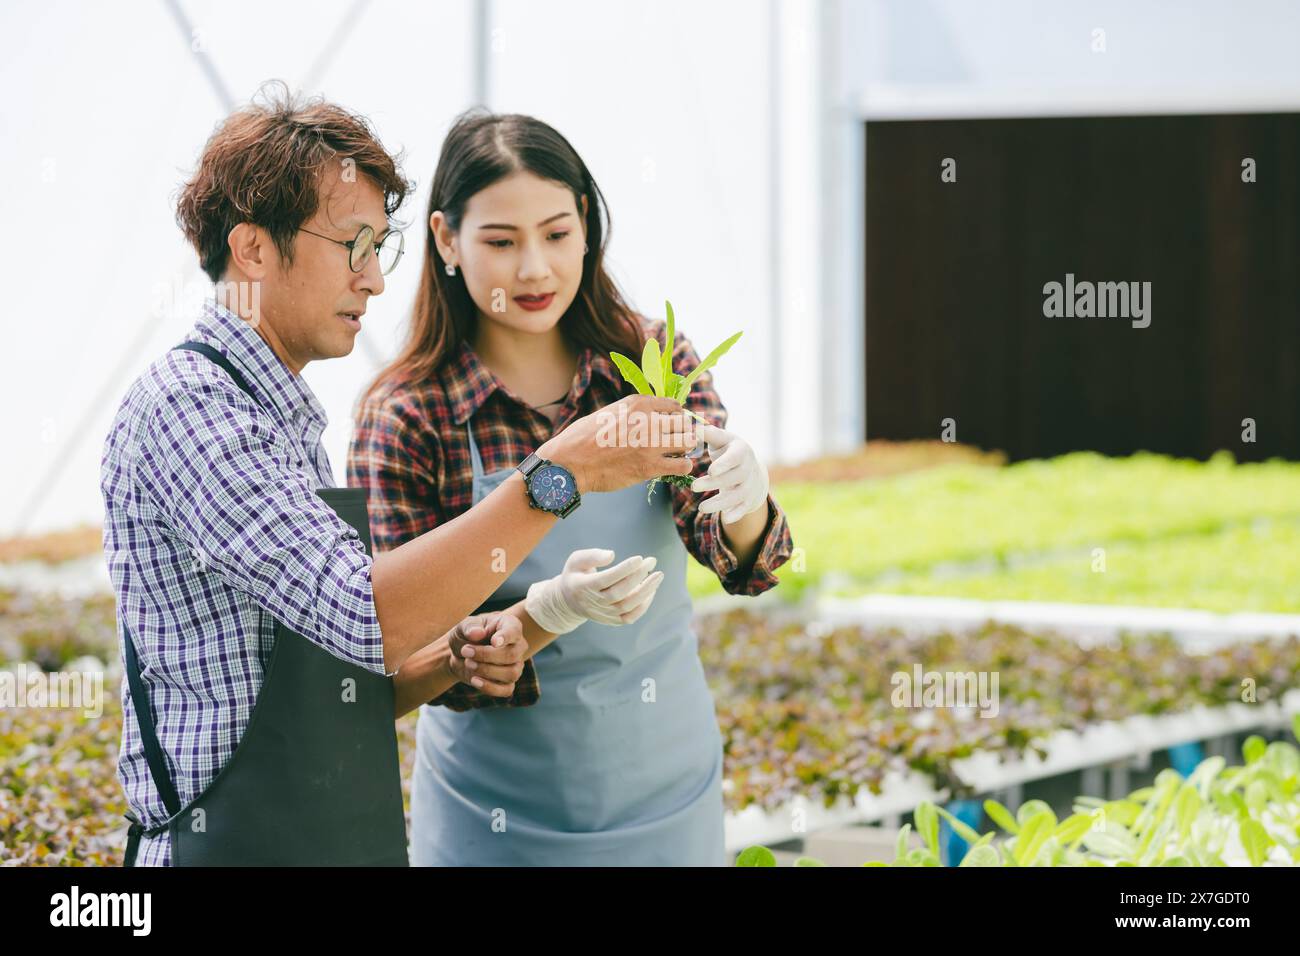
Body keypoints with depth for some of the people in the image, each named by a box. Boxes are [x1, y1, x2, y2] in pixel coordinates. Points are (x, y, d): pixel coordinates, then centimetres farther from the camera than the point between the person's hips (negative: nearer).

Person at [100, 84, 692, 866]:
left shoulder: (288, 421, 15)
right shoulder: (184, 406, -14)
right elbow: (363, 616, -25)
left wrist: (448, 662, -1)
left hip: (352, 842, 9)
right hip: (235, 844, -9)